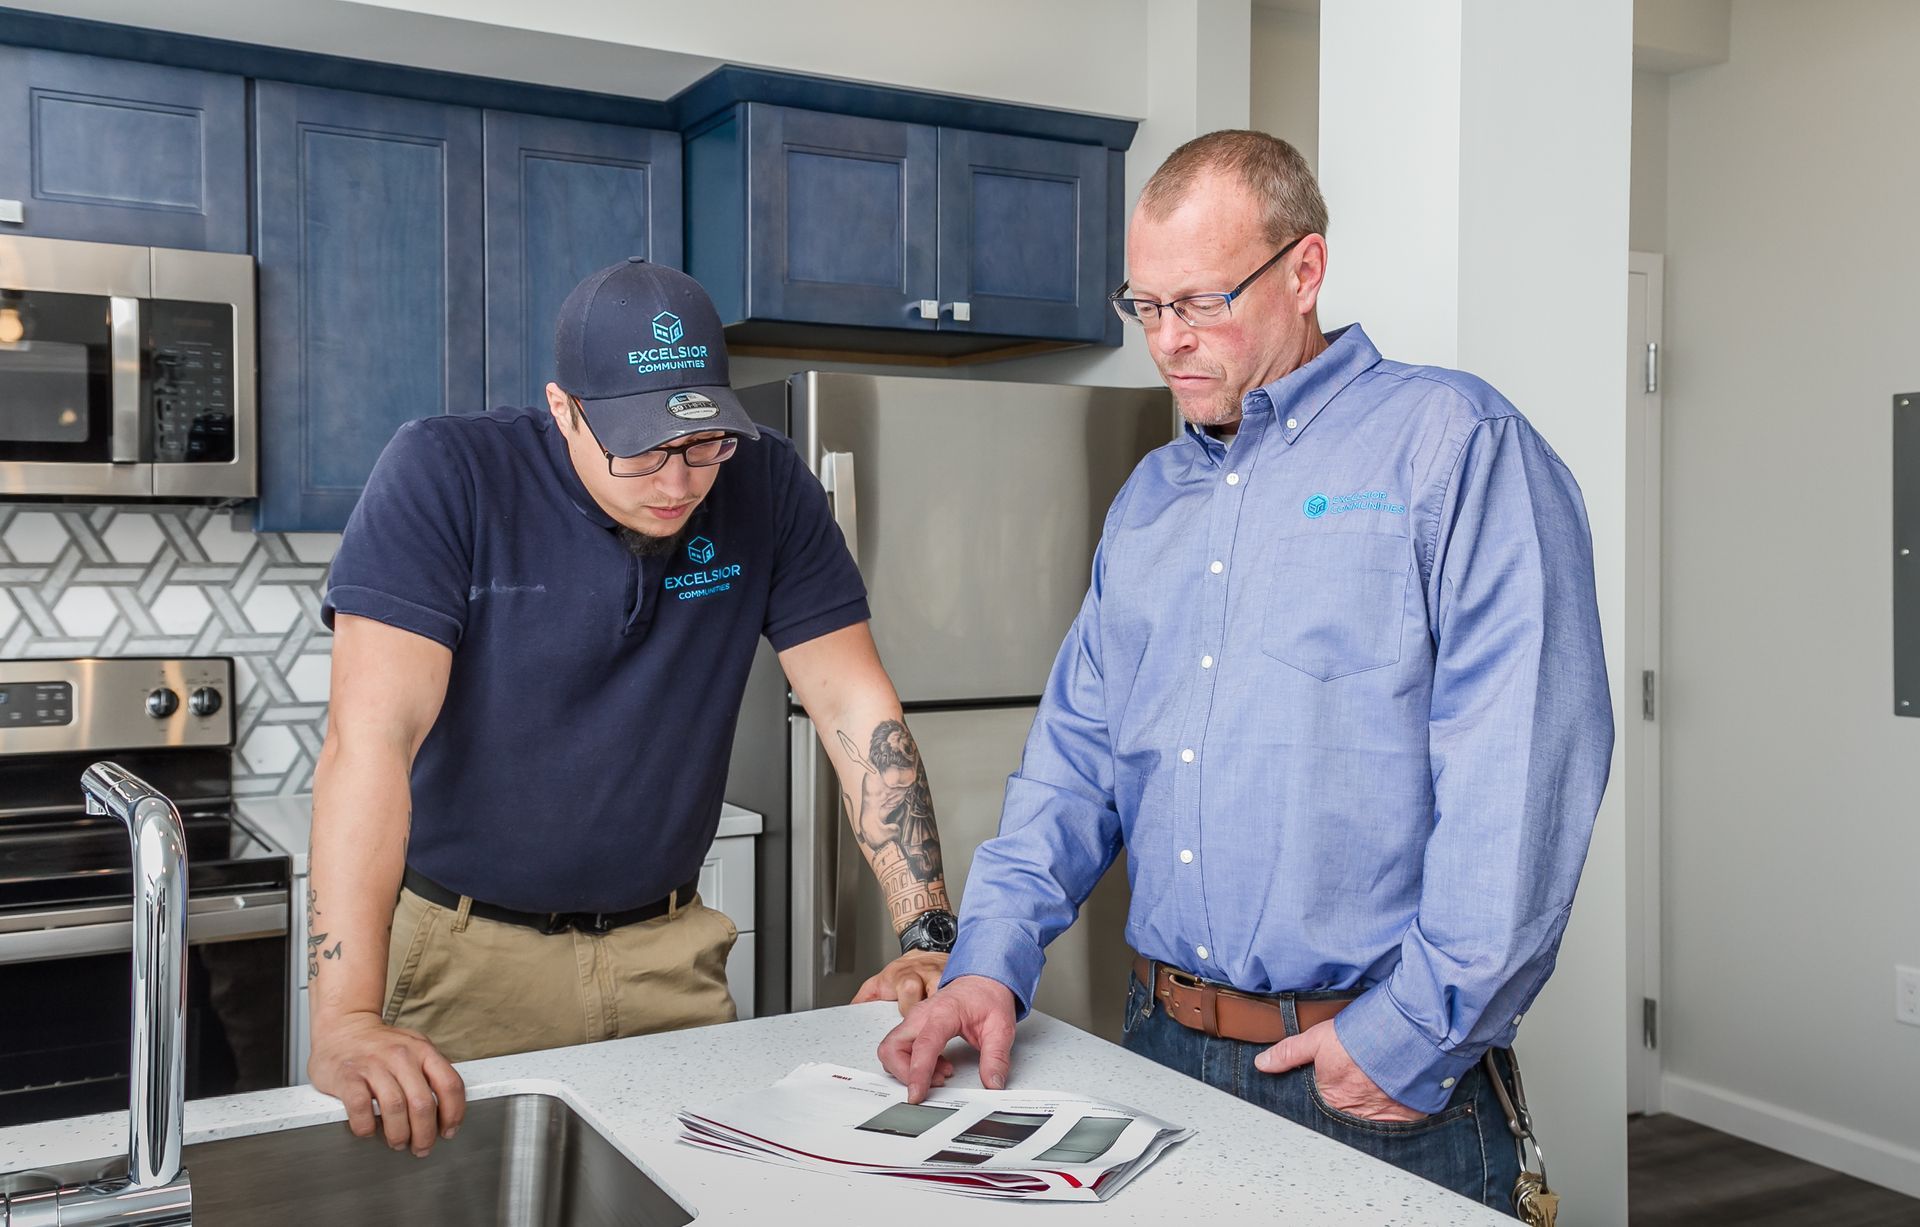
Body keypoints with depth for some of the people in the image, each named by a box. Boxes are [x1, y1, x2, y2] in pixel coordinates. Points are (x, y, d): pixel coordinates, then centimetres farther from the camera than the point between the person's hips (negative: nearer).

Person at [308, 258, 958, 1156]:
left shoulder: (765, 485, -6)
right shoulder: (443, 477, -16)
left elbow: (856, 706, -7)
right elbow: (374, 734, -25)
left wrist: (929, 934, -17)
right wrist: (347, 1020, -34)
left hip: (668, 954, 3)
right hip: (468, 952, -2)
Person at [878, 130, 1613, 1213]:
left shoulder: (1457, 444, -8)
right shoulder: (1148, 498, 13)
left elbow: (1525, 757, -17)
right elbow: (1077, 752, 12)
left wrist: (1417, 1032, -18)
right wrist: (993, 959, -1)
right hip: (1162, 1045, 6)